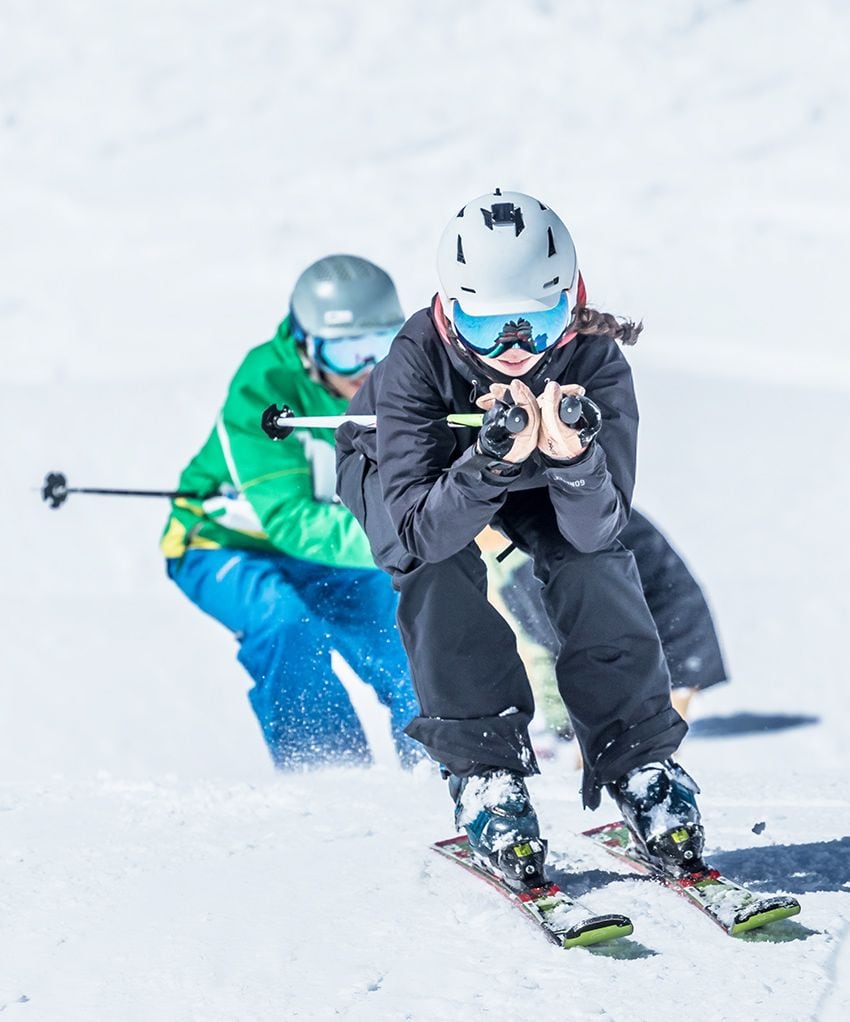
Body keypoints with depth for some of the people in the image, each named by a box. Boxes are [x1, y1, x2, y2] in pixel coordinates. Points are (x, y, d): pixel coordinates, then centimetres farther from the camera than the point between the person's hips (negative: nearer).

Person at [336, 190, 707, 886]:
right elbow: (418, 533, -43)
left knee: (592, 562, -26)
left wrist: (571, 458, -58)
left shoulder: (594, 364, -34)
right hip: (404, 469, -2)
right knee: (443, 568, -32)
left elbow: (598, 529, -38)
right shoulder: (418, 361, -38)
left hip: (535, 475, 2)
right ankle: (483, 771, -23)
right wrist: (491, 461, -59)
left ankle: (641, 764, -14)